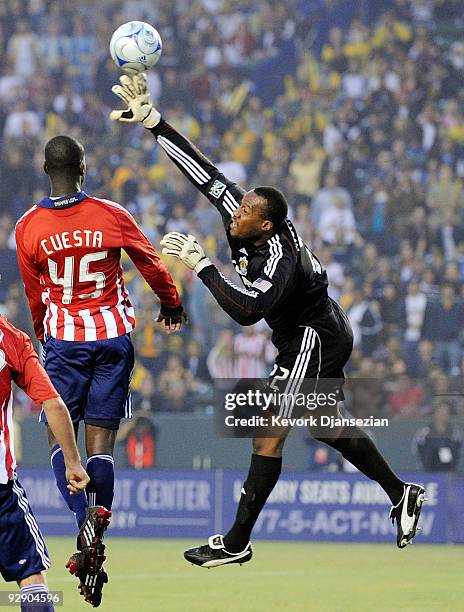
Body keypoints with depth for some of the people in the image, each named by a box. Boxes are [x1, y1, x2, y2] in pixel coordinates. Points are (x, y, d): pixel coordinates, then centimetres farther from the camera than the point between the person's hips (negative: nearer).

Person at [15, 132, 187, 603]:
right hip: (114, 335, 1)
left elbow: (35, 296, 7)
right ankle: (95, 546, -4)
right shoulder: (112, 216, -7)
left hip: (63, 339, -1)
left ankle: (84, 519, -20)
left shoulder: (28, 227, -5)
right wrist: (171, 305, 26)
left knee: (59, 435, 5)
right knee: (100, 438, 3)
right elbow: (152, 265, 6)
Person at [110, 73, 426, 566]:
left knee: (269, 433, -9)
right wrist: (150, 119, -11)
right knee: (328, 429, 21)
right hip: (328, 336, 10)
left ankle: (237, 543, -7)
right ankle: (401, 494, 32)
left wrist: (201, 266, -37)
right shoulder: (244, 220, -9)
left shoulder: (280, 261, -31)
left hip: (312, 342, -10)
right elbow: (203, 173, -8)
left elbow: (246, 311, -44)